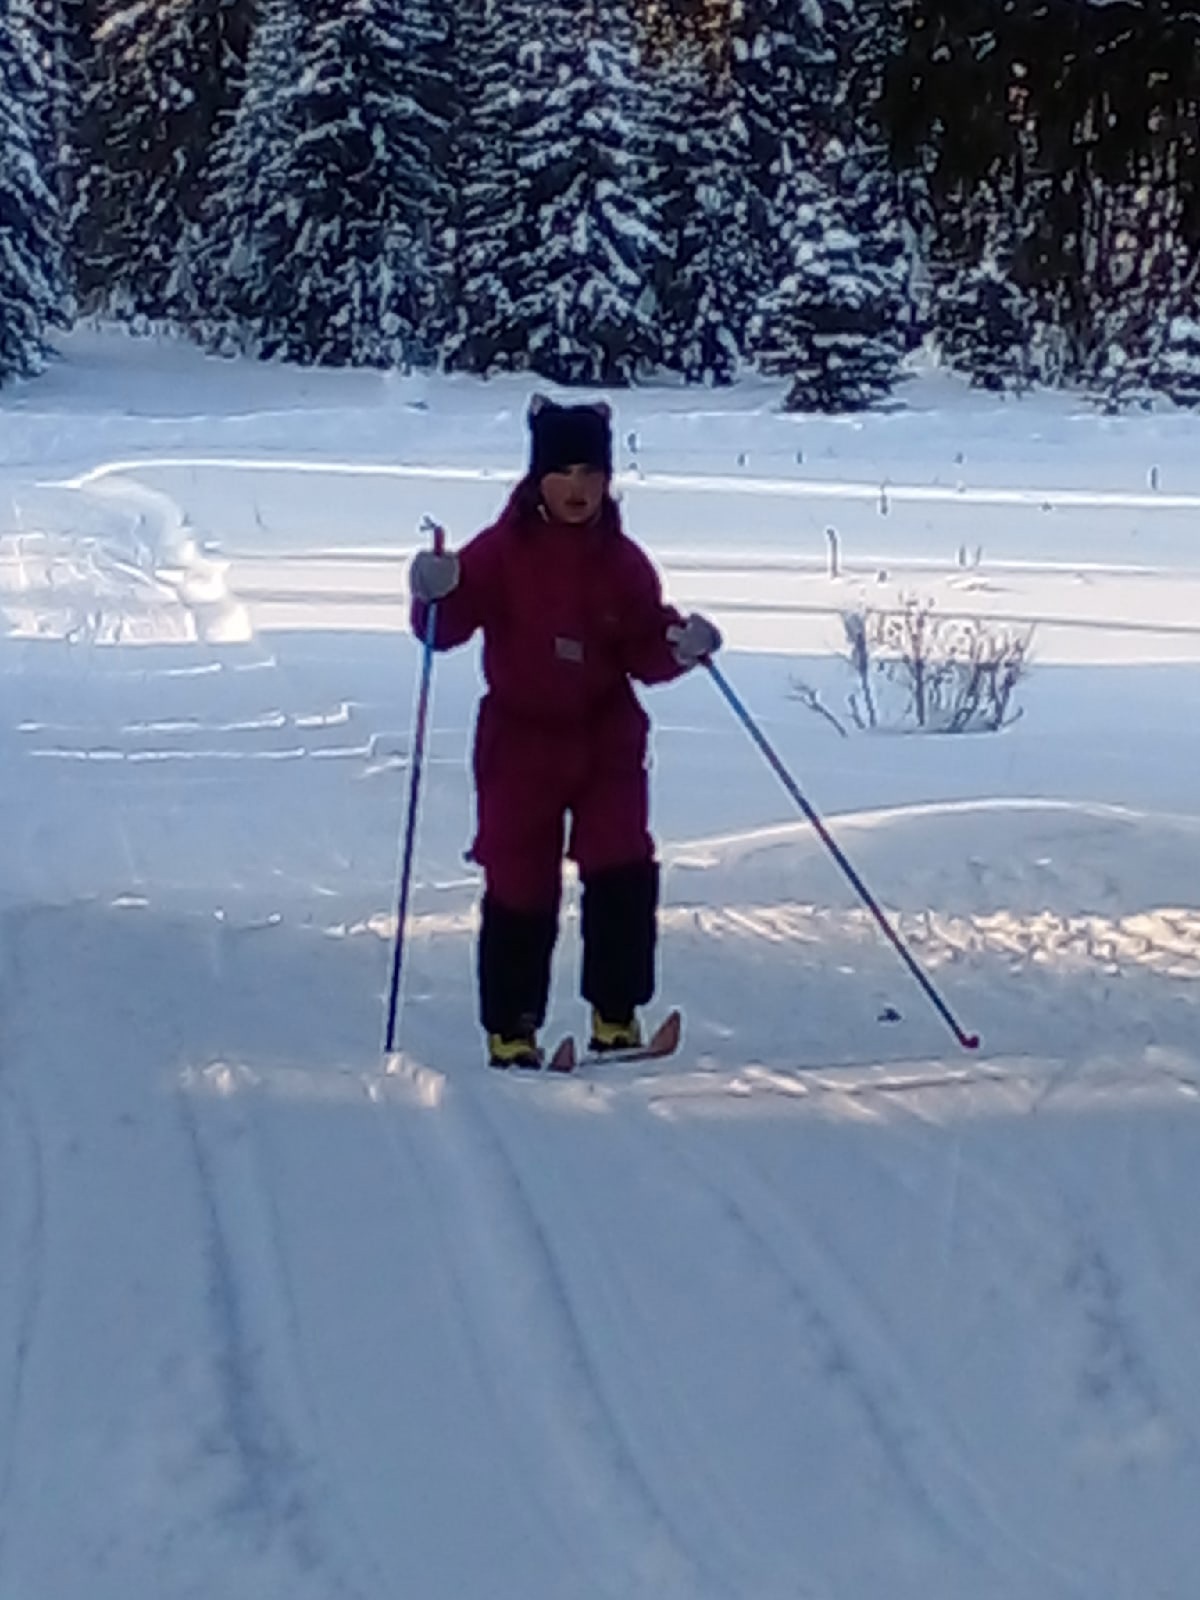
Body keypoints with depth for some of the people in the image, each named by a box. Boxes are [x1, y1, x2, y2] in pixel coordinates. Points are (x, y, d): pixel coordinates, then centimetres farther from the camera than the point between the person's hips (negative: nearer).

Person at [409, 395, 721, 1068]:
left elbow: (644, 657, 4)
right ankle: (511, 1028, 14)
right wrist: (435, 595, -27)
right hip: (521, 742, -2)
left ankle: (616, 1015, 5)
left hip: (608, 740, 2)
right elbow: (446, 630, -6)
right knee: (521, 887, 0)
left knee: (623, 875, -9)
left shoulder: (624, 561, 3)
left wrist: (681, 645, -16)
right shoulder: (501, 550, -4)